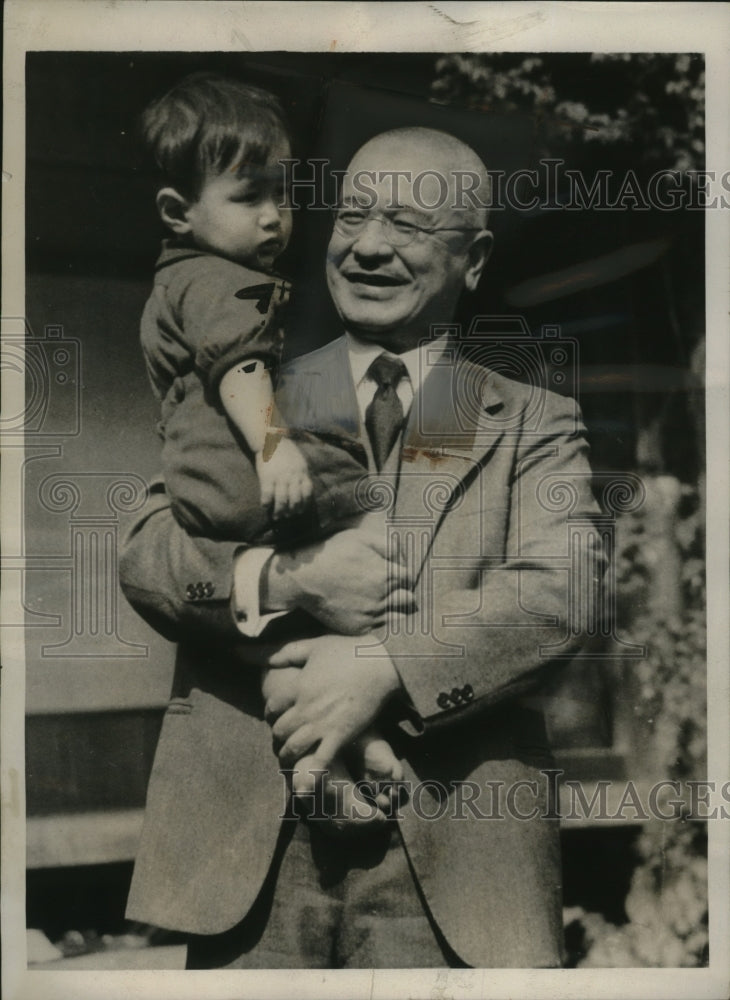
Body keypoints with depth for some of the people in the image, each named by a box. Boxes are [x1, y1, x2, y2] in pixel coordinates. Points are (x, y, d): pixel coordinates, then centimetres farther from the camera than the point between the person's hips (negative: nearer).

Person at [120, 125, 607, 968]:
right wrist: (282, 581, -19)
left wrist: (382, 666, -19)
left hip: (448, 852, -1)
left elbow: (562, 592, -6)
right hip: (248, 840, 1)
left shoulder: (532, 424, 10)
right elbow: (146, 551, 1)